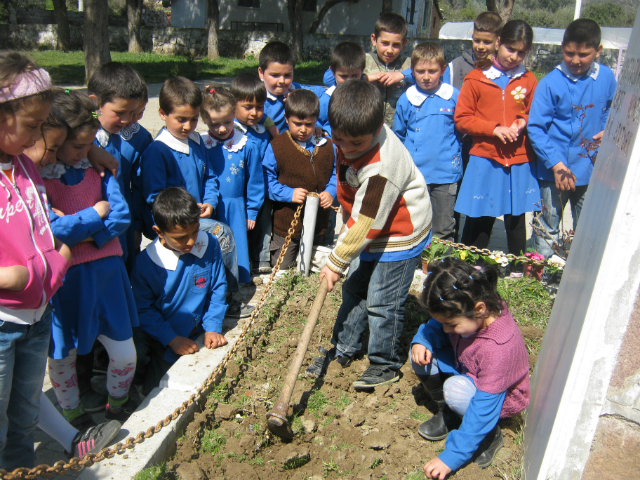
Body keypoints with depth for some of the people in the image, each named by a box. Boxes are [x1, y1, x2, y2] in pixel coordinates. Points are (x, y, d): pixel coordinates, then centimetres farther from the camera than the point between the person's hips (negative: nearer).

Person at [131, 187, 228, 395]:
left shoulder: (209, 245, -10)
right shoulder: (147, 261, -18)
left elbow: (218, 289, 1)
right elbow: (143, 309, -9)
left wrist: (213, 328, -6)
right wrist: (172, 339, -14)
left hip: (195, 336, 3)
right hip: (160, 340, -2)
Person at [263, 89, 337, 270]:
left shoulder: (327, 145, 1)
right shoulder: (276, 147, -10)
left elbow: (335, 173, 9)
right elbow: (267, 179, -9)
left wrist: (330, 192, -11)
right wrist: (288, 193, -22)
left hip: (318, 221, 3)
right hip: (286, 221, -3)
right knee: (281, 269, 10)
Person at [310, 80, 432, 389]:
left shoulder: (382, 167, -36)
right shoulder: (350, 137, -10)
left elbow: (366, 225, -29)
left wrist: (335, 263, -19)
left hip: (398, 237, -9)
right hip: (367, 232, 9)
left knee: (381, 303, 0)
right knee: (353, 289, 17)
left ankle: (385, 365, 22)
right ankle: (343, 350, 35)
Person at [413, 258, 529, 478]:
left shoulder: (499, 348, -38)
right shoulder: (463, 311, -21)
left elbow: (483, 408, -34)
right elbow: (435, 327, 0)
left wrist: (451, 457, -31)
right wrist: (421, 341, -25)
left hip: (501, 397, -6)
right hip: (466, 373, 7)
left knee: (456, 389, -36)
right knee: (422, 354, -16)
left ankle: (491, 434, -6)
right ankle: (448, 415, 5)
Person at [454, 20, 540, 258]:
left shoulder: (529, 81, 8)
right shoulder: (476, 79, -1)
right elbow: (462, 118, -3)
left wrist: (523, 122, -6)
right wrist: (494, 128, -14)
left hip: (519, 161, 3)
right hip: (484, 160, -2)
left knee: (516, 220, 12)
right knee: (479, 222, 5)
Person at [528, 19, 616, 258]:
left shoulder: (607, 78, 1)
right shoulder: (551, 83, -11)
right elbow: (536, 127, -12)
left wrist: (607, 131, -5)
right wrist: (556, 164, -18)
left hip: (591, 169, 4)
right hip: (554, 171, -4)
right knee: (547, 232, 5)